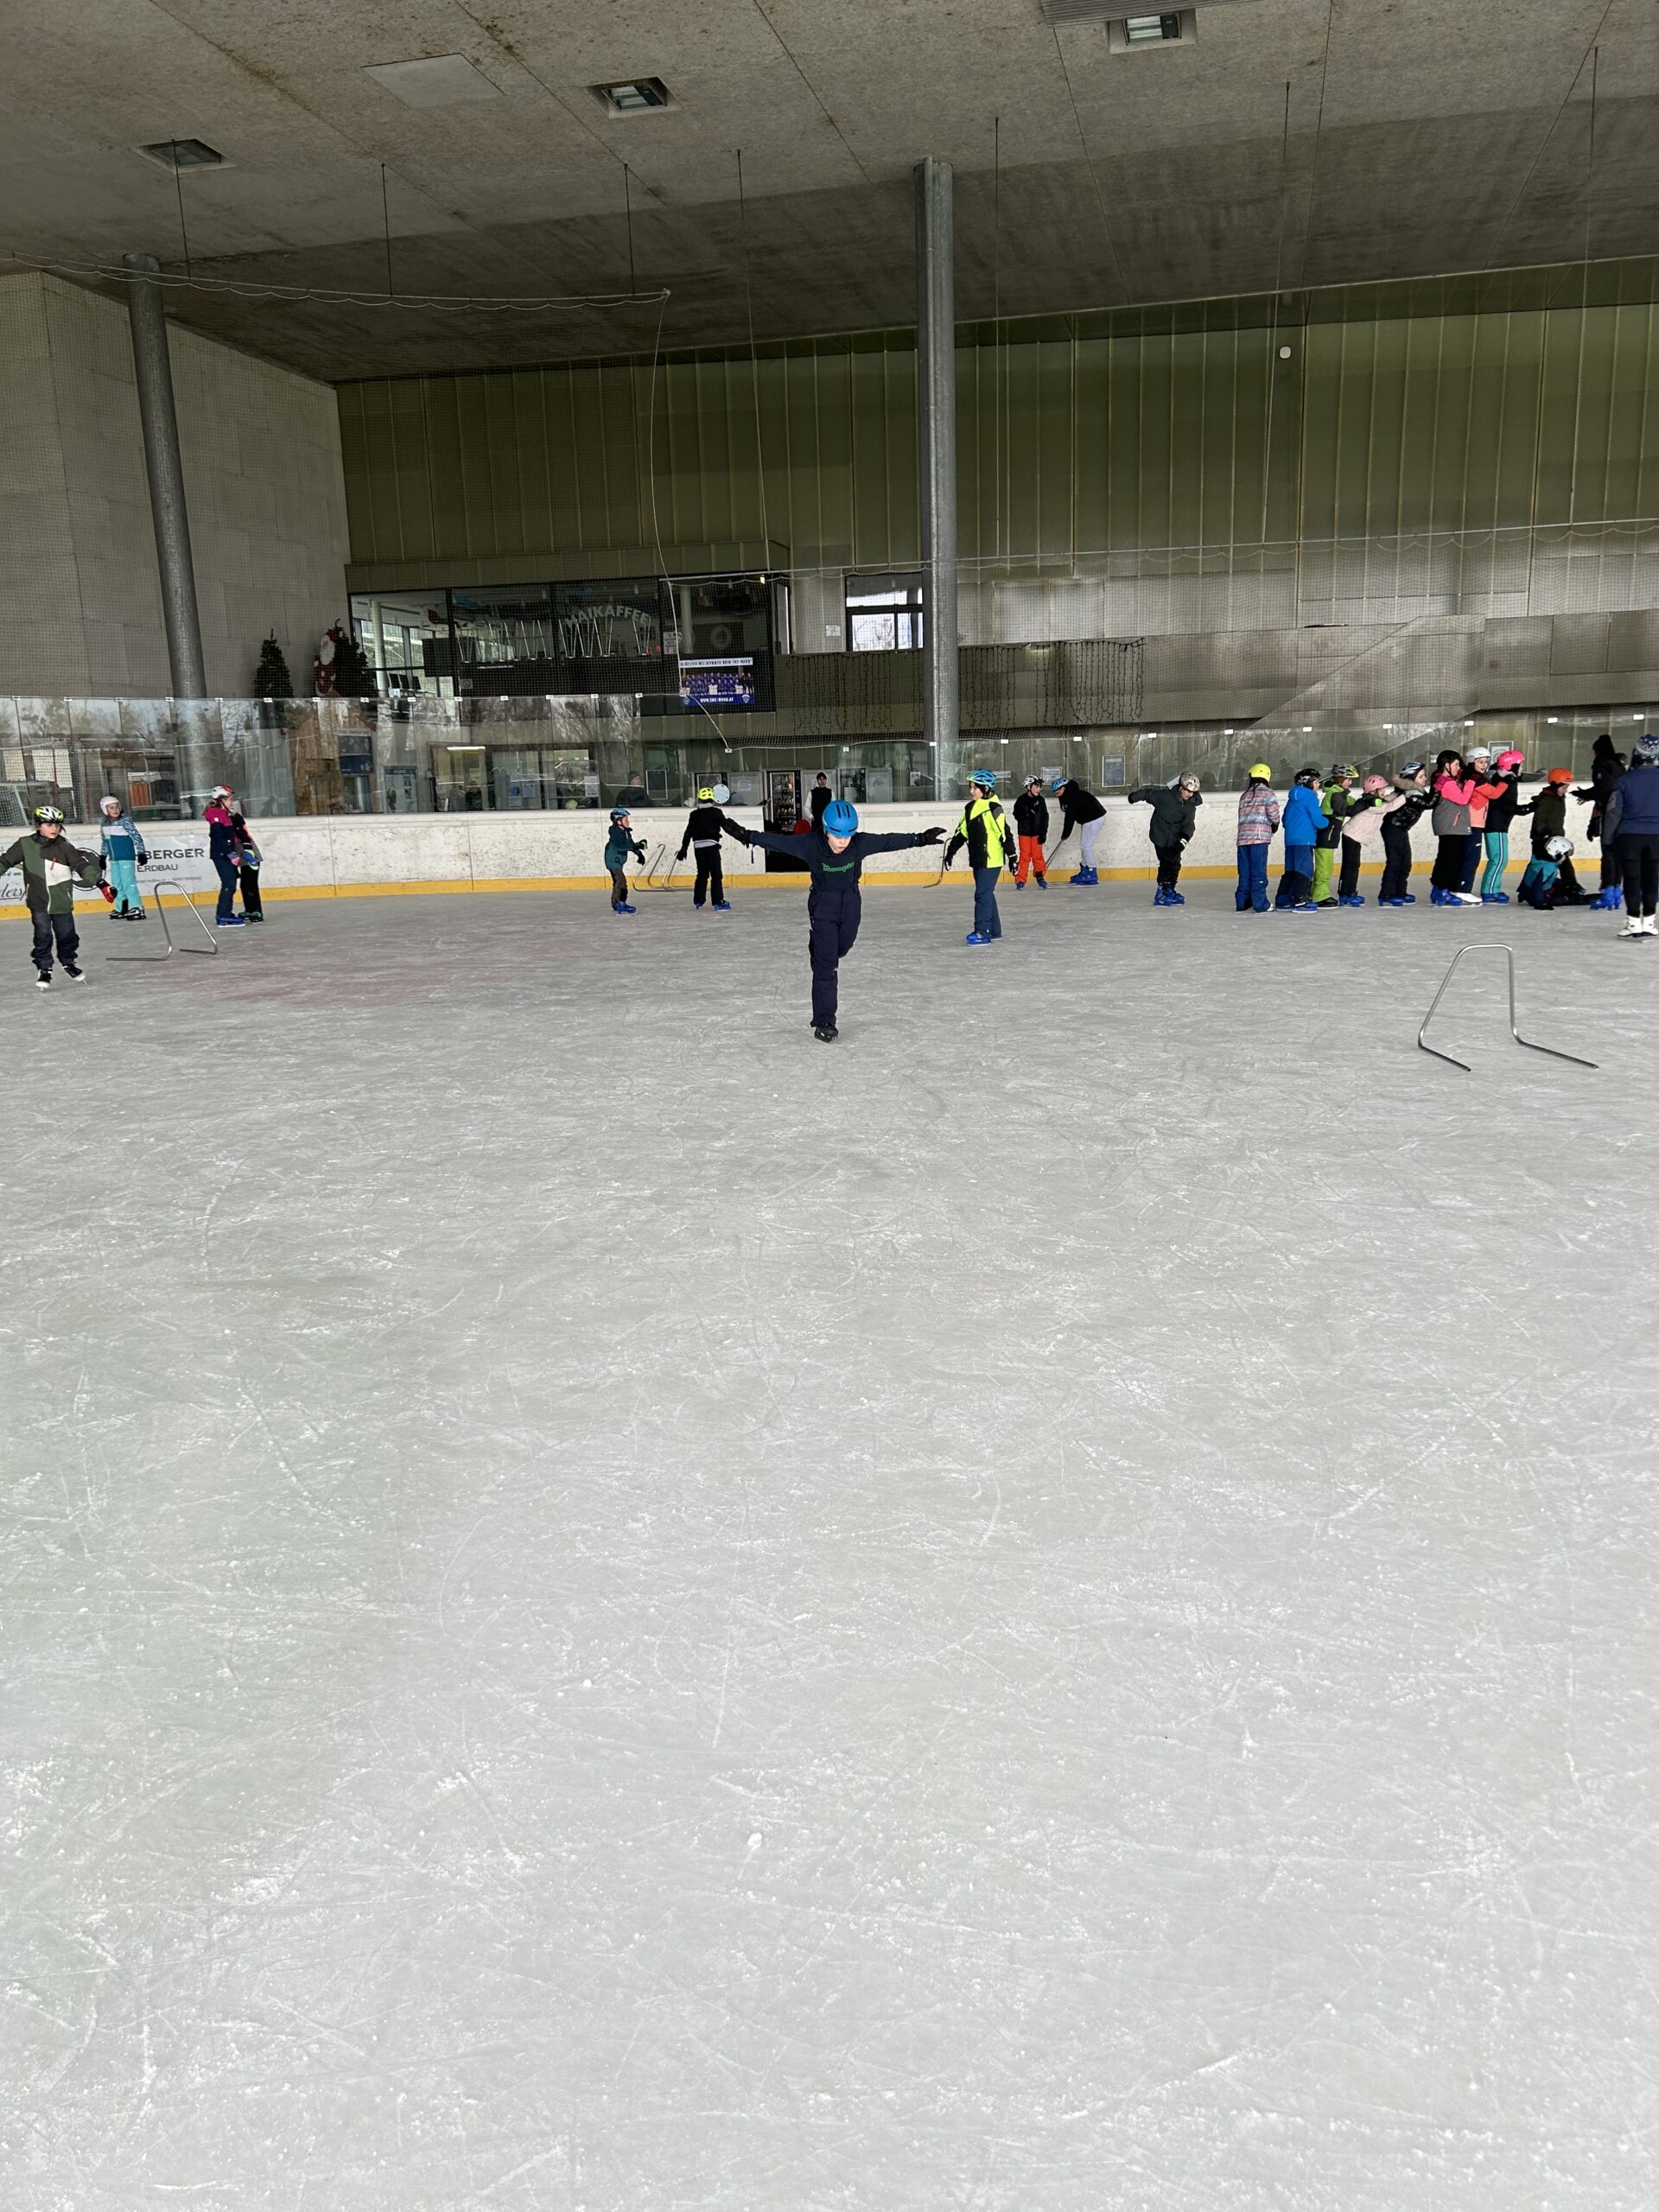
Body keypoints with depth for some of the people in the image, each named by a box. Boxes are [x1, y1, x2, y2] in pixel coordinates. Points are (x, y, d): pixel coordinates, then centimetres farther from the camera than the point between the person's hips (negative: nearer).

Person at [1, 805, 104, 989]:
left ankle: (68, 963, 34)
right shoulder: (25, 845, -3)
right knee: (43, 936, -4)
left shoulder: (65, 847, -3)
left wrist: (98, 880, -22)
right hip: (38, 902, -1)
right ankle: (43, 970, 10)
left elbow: (82, 865, -8)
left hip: (62, 902, 1)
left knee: (67, 935, 9)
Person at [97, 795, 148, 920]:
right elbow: (104, 841, 19)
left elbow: (136, 837, -11)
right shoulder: (104, 824, 9)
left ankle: (138, 909, -11)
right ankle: (121, 910, 20)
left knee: (128, 883, -12)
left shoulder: (125, 820, -10)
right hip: (114, 859, 7)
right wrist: (103, 857, 20)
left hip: (126, 857, -7)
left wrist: (141, 853, -16)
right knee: (116, 884, 12)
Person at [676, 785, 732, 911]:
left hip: (698, 846, 5)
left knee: (702, 874, 17)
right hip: (711, 845, -5)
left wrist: (683, 848, 14)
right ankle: (718, 903, -8)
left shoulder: (694, 814, 9)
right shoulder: (715, 812, -4)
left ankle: (698, 902, 19)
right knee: (716, 875, -4)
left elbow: (688, 832, 10)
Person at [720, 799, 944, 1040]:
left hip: (851, 903, 3)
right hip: (822, 905, -3)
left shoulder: (861, 843, -16)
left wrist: (919, 839, -2)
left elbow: (890, 841, -5)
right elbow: (777, 841, -19)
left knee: (841, 948, 22)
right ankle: (823, 1021, -6)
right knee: (825, 965, -8)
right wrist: (746, 836, -25)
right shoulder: (811, 845, -22)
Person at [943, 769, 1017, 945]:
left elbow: (1004, 833, -15)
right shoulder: (970, 808, 12)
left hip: (991, 860, -9)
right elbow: (962, 832, 19)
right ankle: (994, 930, 23)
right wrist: (951, 850, 19)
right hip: (978, 860, 9)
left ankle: (983, 932, -9)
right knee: (986, 894, 14)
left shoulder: (993, 808, -13)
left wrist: (1011, 855, -17)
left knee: (983, 894, -11)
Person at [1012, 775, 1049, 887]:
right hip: (1024, 832, -2)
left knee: (1038, 855, 4)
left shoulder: (1041, 800, 3)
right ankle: (1020, 879, 4)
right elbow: (1017, 815, -5)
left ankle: (1040, 877, 17)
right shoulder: (1021, 800, -4)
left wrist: (1043, 833, -2)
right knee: (1025, 856, -1)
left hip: (1037, 832, 2)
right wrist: (1026, 814, -24)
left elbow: (1045, 818, 4)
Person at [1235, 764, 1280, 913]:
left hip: (1243, 836, 5)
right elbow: (1273, 813, -7)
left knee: (1245, 872, 8)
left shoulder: (1244, 795, 18)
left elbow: (1242, 815, 15)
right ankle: (1260, 905, -5)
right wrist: (1275, 824, 15)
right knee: (1259, 871, -4)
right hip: (1260, 836, -5)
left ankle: (1242, 904, 9)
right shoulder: (1267, 792, 0)